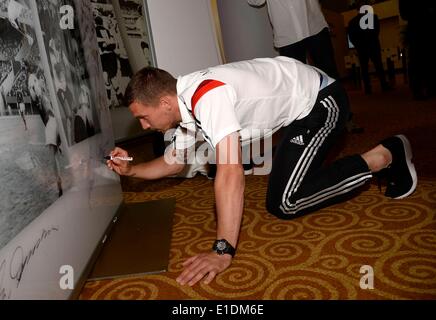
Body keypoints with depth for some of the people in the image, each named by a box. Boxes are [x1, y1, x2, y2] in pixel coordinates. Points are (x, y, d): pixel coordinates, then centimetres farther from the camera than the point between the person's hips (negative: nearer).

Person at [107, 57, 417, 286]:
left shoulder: (207, 95, -33)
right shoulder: (185, 102, -2)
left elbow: (230, 174, -40)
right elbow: (174, 161, 11)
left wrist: (223, 251, -39)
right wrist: (131, 170, -2)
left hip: (321, 99, -9)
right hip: (298, 105, 9)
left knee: (284, 203, -15)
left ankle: (384, 155, -4)